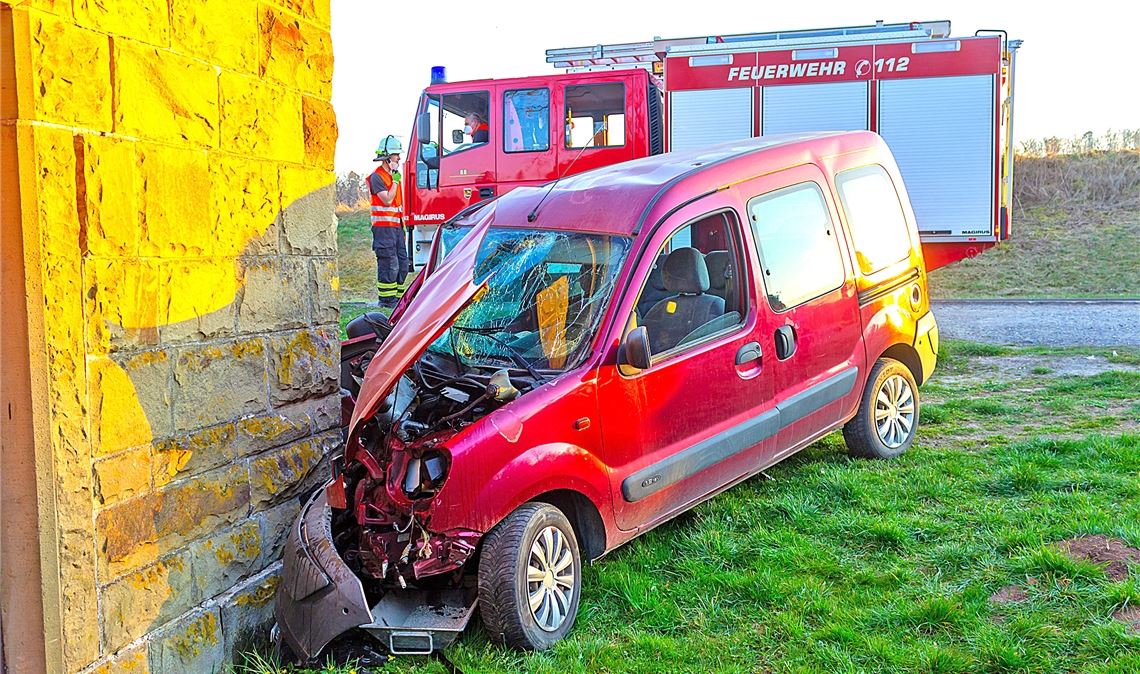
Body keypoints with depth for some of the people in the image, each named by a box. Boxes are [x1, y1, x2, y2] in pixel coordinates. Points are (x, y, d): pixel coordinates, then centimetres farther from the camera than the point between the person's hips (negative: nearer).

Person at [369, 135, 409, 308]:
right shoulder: (377, 177, -9)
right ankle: (386, 299, -4)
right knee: (389, 264, -9)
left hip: (396, 226, 9)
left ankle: (396, 297, 15)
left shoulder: (394, 175, 18)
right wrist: (396, 181, -13)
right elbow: (387, 200, -18)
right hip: (384, 226, -9)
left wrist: (402, 224, 22)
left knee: (402, 264, 8)